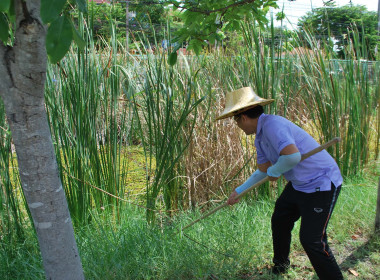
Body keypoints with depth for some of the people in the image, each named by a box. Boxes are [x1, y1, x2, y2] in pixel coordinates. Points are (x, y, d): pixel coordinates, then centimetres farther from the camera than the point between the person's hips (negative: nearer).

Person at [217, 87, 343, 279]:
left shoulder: (272, 124, -25)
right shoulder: (260, 138, 8)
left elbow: (292, 156, -40)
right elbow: (263, 172, 19)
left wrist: (274, 171, -19)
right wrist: (238, 192, 24)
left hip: (321, 184, -10)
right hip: (297, 185, 10)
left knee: (311, 240, -9)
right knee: (279, 221, 19)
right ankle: (280, 264, 42)